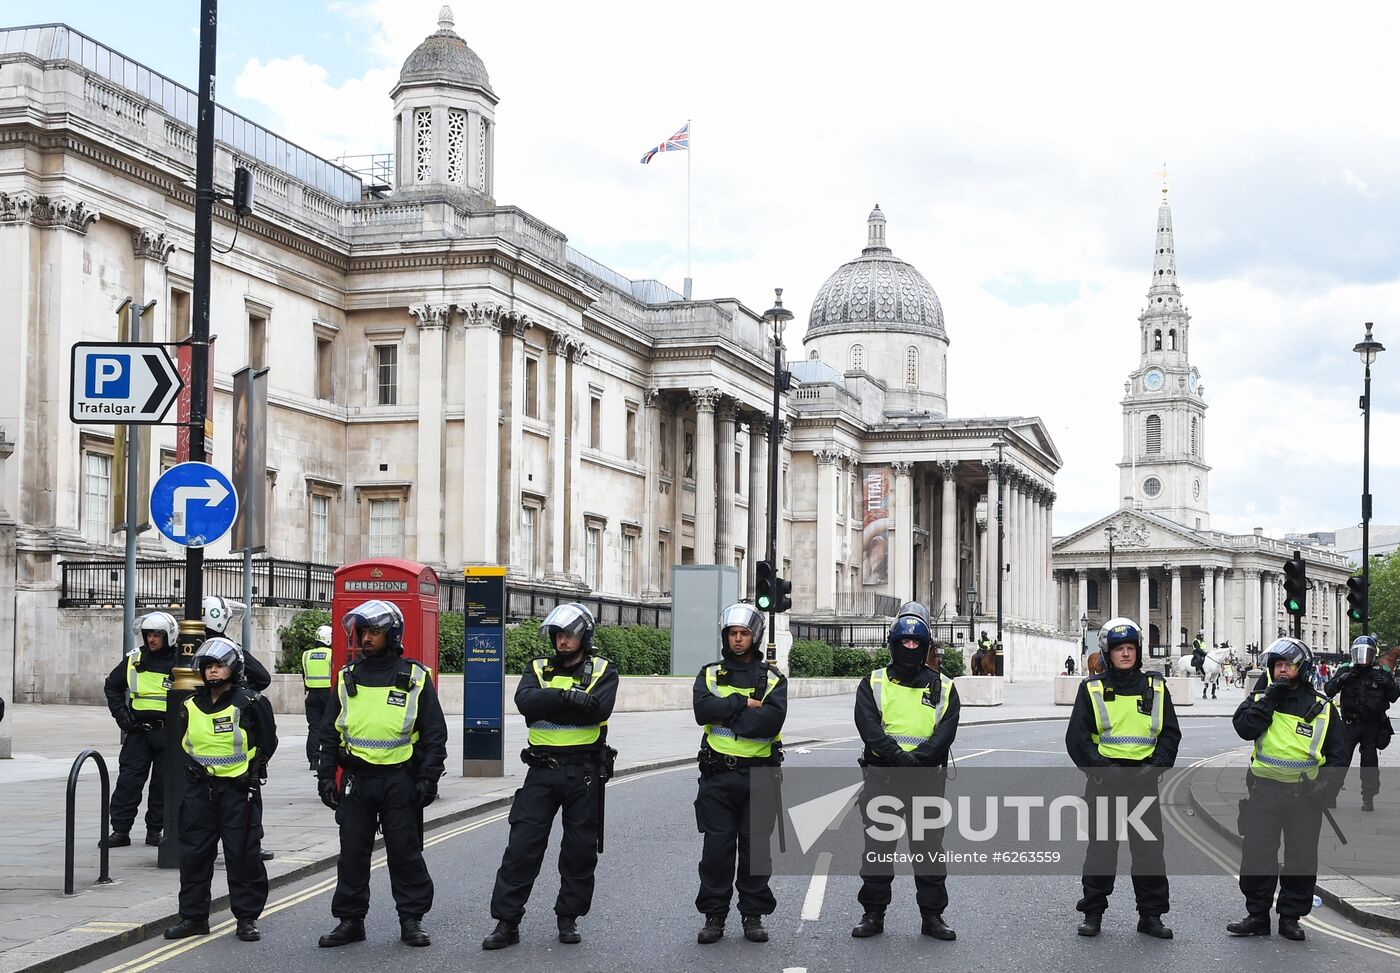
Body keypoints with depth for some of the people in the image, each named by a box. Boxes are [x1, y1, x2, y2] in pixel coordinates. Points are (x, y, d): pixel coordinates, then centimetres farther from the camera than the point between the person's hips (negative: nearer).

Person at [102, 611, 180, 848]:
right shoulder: (134, 660, 6)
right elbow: (112, 686, 19)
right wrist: (120, 713, 6)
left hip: (167, 732, -2)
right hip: (138, 730, 2)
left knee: (163, 784, 4)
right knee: (128, 781, -3)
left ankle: (155, 829, 15)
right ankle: (120, 830, 2)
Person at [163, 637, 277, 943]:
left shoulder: (250, 703, -8)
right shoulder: (192, 706, 6)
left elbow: (267, 742, -1)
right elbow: (183, 743, 20)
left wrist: (250, 771, -3)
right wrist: (193, 766, 7)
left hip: (239, 789, -5)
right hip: (200, 788, 5)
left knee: (242, 855, -1)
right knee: (193, 854, 6)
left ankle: (247, 918, 8)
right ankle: (193, 916, 16)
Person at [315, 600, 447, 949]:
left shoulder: (415, 678, 0)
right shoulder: (347, 678, 8)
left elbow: (435, 734, 0)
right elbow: (329, 732, 12)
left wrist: (428, 779, -7)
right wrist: (325, 776, 5)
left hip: (400, 781, -3)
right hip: (356, 780, 3)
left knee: (405, 853, 3)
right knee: (352, 852, 6)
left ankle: (411, 920, 13)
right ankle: (350, 920, 15)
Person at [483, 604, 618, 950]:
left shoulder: (602, 670, 4)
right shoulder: (538, 668, 10)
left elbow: (599, 709, -16)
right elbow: (526, 701, -12)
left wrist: (548, 705, -14)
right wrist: (570, 697, -21)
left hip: (584, 772, -1)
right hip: (542, 771, 1)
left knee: (580, 850, 6)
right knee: (522, 846, -3)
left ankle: (568, 918, 21)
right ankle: (506, 922, 2)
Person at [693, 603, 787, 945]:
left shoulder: (773, 679, 3)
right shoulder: (710, 674, 7)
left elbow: (772, 720, -16)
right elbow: (703, 710, -13)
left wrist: (726, 716, -14)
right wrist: (743, 703, -14)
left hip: (758, 776, 0)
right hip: (717, 776, 0)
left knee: (756, 847, 5)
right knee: (717, 848, 2)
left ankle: (754, 915, 15)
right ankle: (714, 917, 10)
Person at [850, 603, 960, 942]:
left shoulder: (943, 688, 8)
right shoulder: (873, 683, 6)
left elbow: (946, 732, -5)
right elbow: (868, 726, -8)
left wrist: (916, 758, -20)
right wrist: (897, 756, -22)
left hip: (927, 780, 0)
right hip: (881, 777, 0)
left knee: (929, 848, 3)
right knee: (877, 847, 6)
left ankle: (933, 916, 12)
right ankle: (873, 914, 15)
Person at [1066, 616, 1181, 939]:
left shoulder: (1155, 687, 7)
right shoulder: (1092, 689, 2)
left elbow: (1171, 733, 9)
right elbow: (1077, 737, 0)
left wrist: (1155, 767, -6)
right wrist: (1101, 768, -12)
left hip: (1143, 779, 1)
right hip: (1104, 780, -1)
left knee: (1149, 848, 2)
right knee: (1101, 848, 3)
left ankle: (1151, 915, 11)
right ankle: (1093, 913, 12)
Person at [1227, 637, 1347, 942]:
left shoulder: (1321, 707, 6)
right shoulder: (1260, 698, 8)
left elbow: (1337, 754, 8)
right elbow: (1244, 727, -11)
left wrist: (1328, 785, -7)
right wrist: (1270, 699, -14)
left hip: (1305, 794, 0)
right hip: (1265, 789, 0)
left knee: (1301, 858, 4)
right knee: (1256, 856, 0)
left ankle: (1291, 918, 16)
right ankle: (1257, 915, 11)